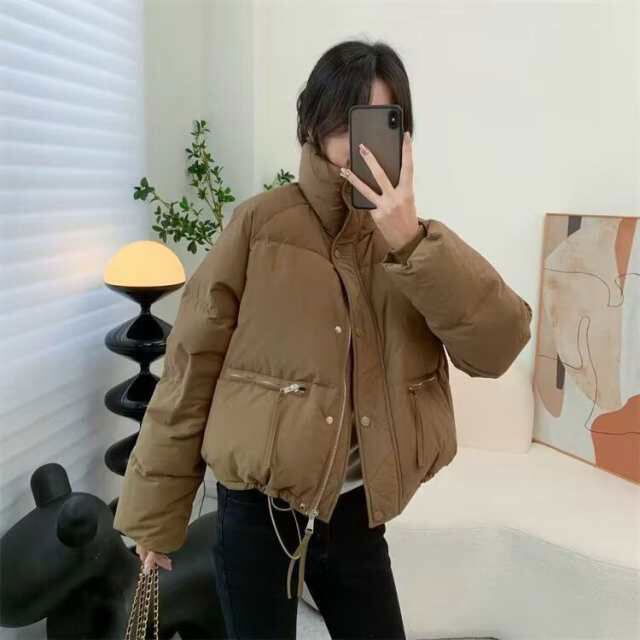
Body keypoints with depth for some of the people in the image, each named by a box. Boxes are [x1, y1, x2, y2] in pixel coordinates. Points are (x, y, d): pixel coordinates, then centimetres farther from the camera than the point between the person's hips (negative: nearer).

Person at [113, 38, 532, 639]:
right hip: (258, 513, -3)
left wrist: (411, 243, -26)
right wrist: (155, 514, -4)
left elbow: (498, 346, -15)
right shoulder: (259, 225, -12)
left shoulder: (417, 240, -1)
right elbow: (190, 370, -9)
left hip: (358, 514, 3)